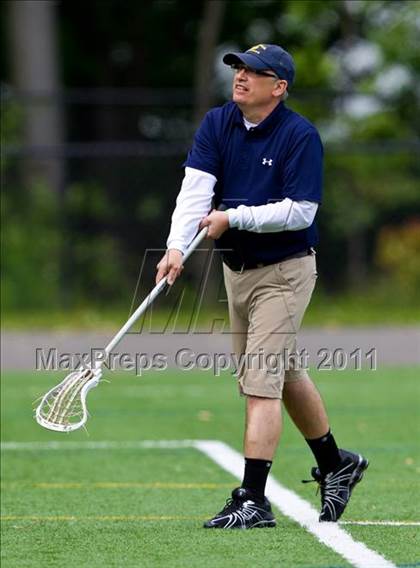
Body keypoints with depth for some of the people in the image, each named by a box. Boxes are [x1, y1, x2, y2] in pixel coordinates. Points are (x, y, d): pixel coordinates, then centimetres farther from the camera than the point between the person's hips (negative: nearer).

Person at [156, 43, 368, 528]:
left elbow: (300, 211, -22)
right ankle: (335, 465, 37)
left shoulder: (300, 136, -17)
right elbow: (195, 188, -12)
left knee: (260, 380, -13)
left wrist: (232, 218, -22)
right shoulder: (217, 124, 0)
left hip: (284, 270, -7)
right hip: (236, 266, 7)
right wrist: (177, 246, -26)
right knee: (285, 373, 19)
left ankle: (253, 500, -12)